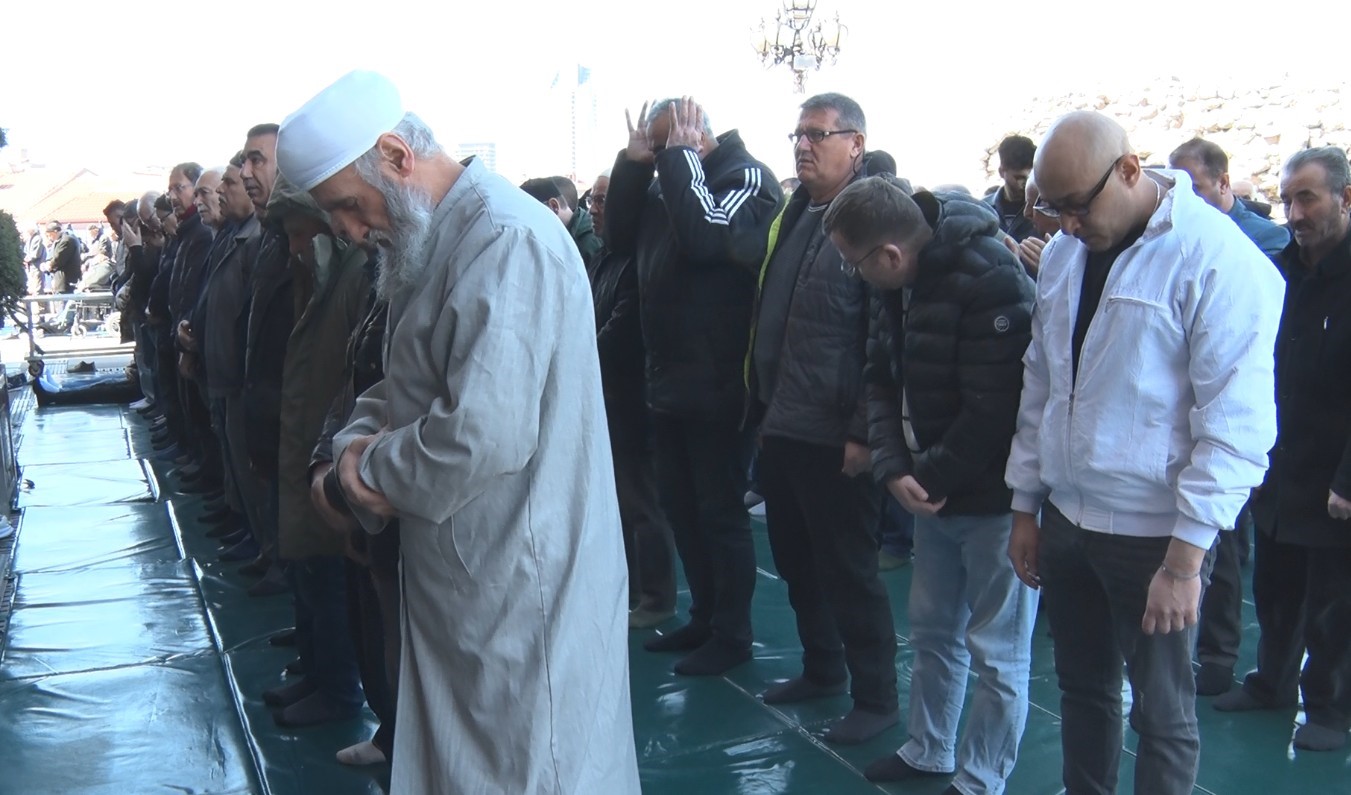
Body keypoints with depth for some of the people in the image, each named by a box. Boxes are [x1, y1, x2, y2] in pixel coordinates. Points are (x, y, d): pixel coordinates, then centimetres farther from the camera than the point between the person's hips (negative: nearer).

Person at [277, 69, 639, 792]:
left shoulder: (507, 240, -21)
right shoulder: (439, 238, 11)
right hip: (458, 577, 10)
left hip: (517, 590, -10)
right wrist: (358, 441, -3)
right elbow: (401, 388, 20)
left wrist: (372, 467, -12)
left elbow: (486, 434, -30)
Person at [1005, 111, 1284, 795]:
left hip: (1154, 532, -6)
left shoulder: (1218, 261, -15)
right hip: (1066, 518, 6)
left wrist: (1185, 558, -18)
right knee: (1083, 690, 17)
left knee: (1162, 715, 7)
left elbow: (1236, 425, -16)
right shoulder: (1063, 252, 7)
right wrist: (1024, 506, 14)